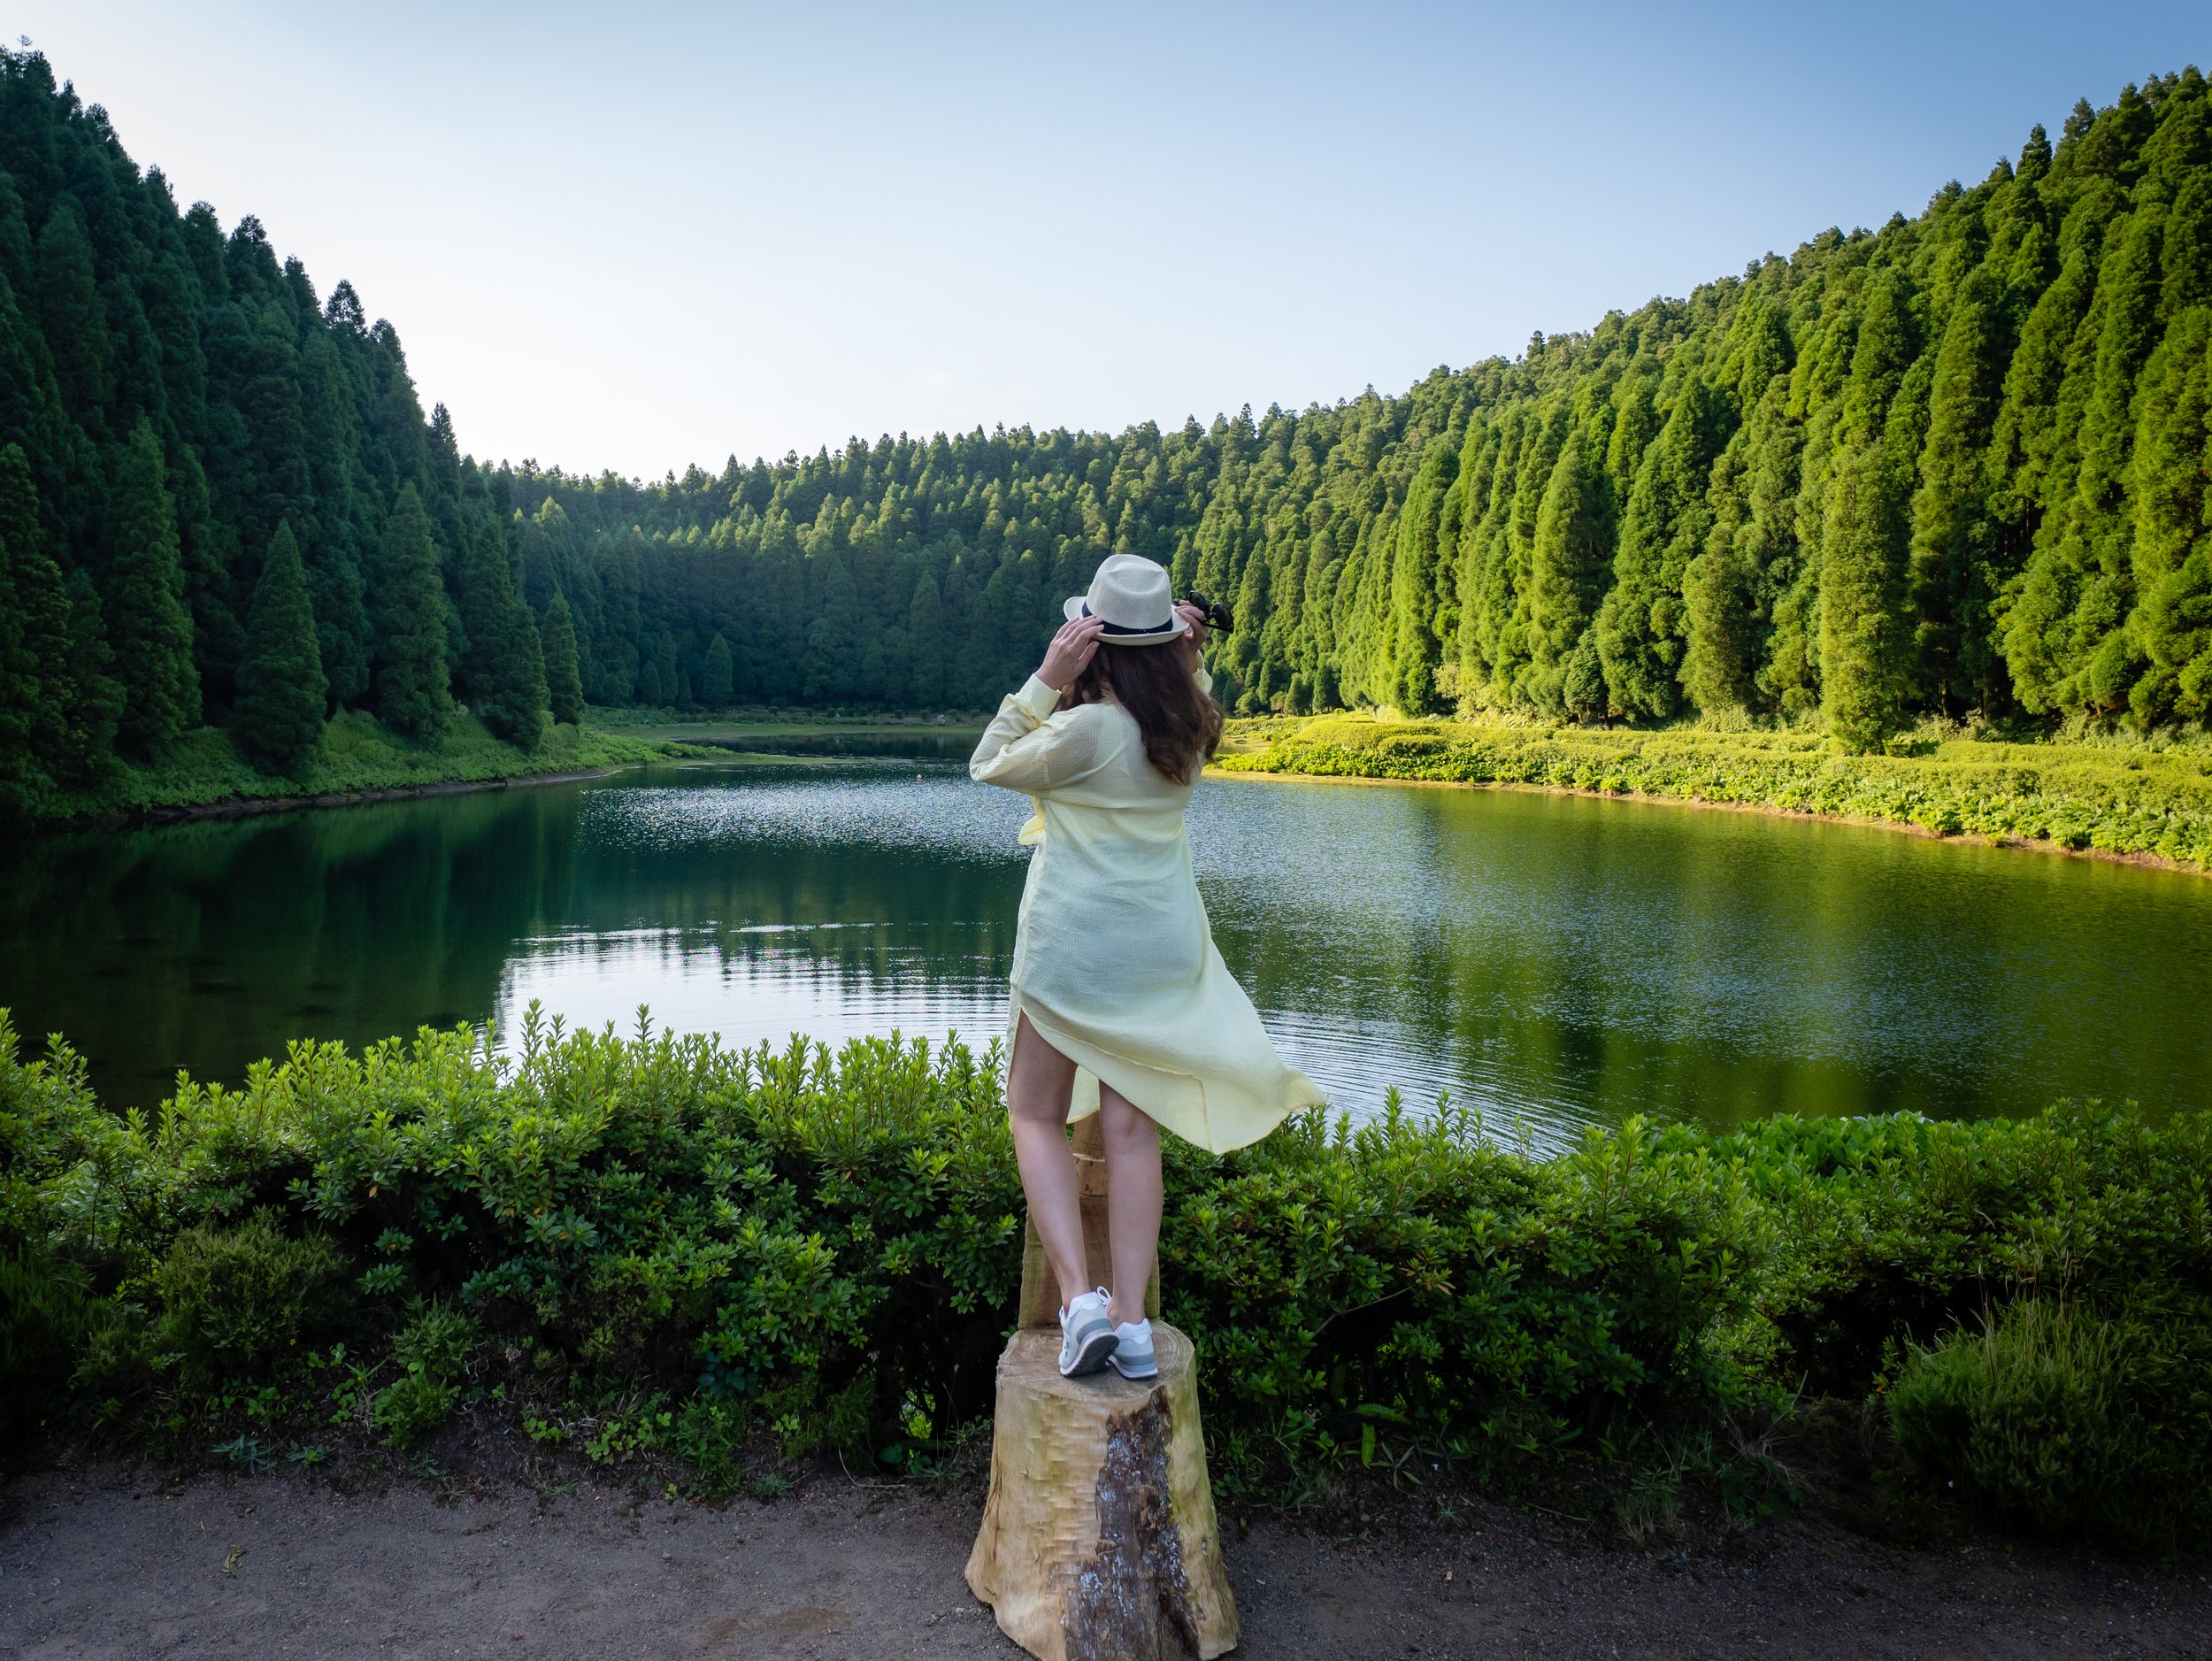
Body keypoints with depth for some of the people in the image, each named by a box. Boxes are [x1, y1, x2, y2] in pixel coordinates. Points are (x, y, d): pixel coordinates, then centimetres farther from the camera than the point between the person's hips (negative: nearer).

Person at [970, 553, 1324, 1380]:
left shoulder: (1088, 728, -18)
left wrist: (1046, 680, -11)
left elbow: (989, 765, -4)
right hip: (1163, 946, 5)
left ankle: (1079, 1299, -4)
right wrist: (1192, 662, 10)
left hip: (1073, 943, -5)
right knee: (1131, 1129, 7)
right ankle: (1131, 1320, 5)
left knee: (1037, 1115, 9)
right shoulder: (1190, 727, 1)